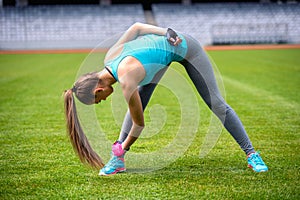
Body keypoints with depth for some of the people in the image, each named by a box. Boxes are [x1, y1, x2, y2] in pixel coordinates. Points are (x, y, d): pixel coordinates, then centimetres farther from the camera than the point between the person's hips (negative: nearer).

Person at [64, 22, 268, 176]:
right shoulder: (109, 56, -16)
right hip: (163, 43, 8)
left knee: (217, 103, -3)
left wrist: (123, 146, -10)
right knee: (138, 103, -2)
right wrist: (167, 33, -9)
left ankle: (251, 153, 6)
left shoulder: (126, 79, -36)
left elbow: (139, 123, -23)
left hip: (185, 48, -7)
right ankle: (118, 160, 3)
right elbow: (136, 26, -6)